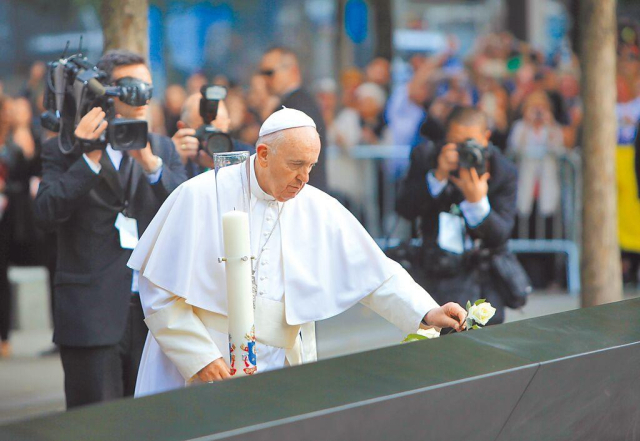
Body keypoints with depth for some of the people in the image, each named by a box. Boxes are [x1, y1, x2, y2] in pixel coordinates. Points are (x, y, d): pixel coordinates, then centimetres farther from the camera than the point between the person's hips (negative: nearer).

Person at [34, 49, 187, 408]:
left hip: (153, 311, 4)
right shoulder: (64, 149, 4)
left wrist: (150, 163, -14)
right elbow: (48, 211, -11)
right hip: (92, 313, -4)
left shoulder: (163, 148, 14)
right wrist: (90, 158, -16)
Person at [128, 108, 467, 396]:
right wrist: (199, 358, -12)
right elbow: (160, 292, -8)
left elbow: (376, 274, 4)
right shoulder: (200, 198, -8)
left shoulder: (320, 210, 3)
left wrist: (427, 314, -10)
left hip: (283, 378, 3)